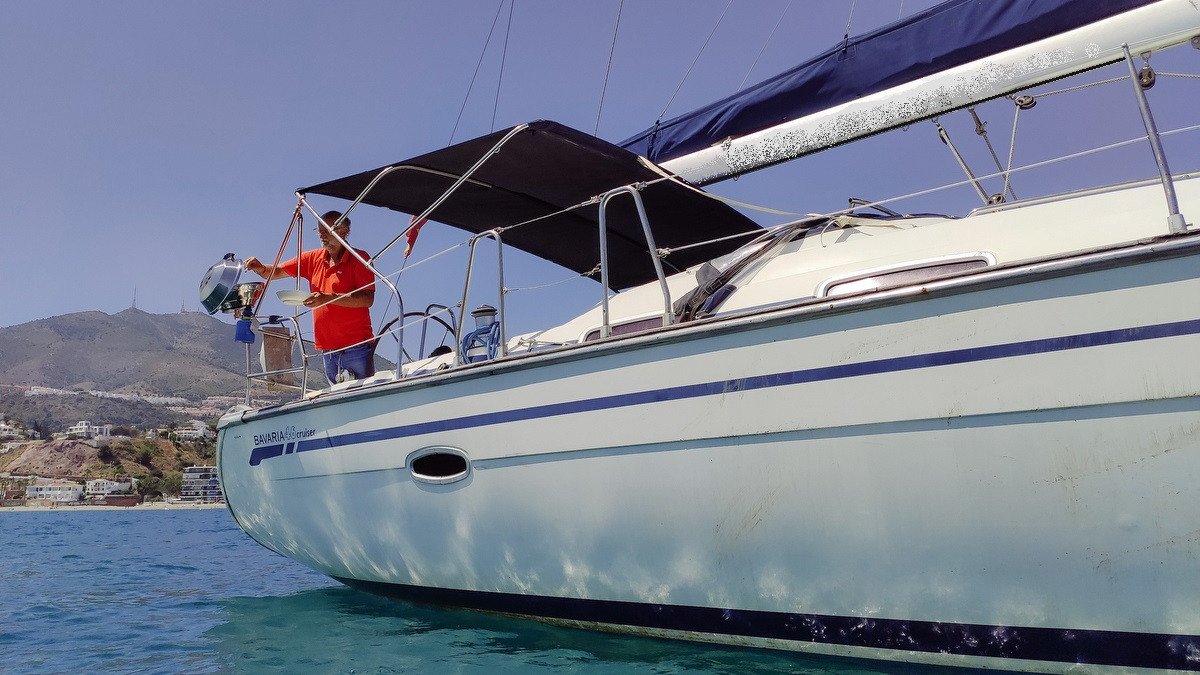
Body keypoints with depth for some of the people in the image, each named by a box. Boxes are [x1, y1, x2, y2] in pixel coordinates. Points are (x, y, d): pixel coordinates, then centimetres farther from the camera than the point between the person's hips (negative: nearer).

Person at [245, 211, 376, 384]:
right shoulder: (313, 258, 13)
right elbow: (277, 272, 17)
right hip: (328, 350, 6)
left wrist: (328, 298, -23)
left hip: (356, 347, -6)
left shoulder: (359, 259, -5)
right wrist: (261, 269, -6)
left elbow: (367, 299, -16)